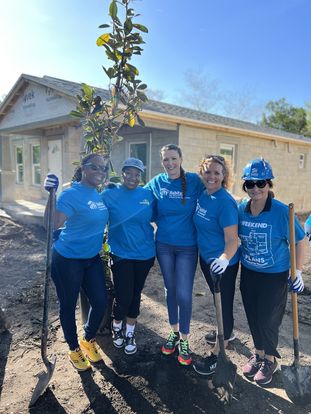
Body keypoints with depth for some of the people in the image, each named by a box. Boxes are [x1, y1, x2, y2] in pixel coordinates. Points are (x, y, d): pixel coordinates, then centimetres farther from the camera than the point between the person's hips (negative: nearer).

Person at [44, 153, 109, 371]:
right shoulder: (71, 194, -20)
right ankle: (74, 350, 36)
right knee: (69, 306, 12)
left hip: (92, 258, 7)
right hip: (67, 259, -6)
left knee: (100, 301, 11)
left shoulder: (101, 196, 2)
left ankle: (88, 340, 39)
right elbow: (54, 224, -33)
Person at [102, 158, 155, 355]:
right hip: (121, 254, -2)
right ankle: (117, 327, 33)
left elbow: (155, 218, 7)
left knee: (136, 295, 14)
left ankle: (130, 333, 37)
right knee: (123, 296, 0)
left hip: (144, 254, 3)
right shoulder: (110, 195, -8)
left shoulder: (148, 195, -3)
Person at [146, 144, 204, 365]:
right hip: (164, 245, 3)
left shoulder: (194, 180, -10)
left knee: (184, 294, 1)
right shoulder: (157, 182, -2)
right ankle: (174, 332, 37)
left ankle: (184, 340, 23)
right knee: (170, 289, 16)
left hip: (187, 247, -3)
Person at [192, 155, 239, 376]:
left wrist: (224, 259, -43)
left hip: (223, 264, -8)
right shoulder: (203, 195, -2)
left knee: (224, 306, 8)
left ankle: (216, 354, 26)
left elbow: (232, 240, -27)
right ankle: (226, 333, 52)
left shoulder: (225, 202, -23)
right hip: (206, 258, 8)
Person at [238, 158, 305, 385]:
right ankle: (258, 353, 42)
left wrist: (297, 271, -15)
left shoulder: (282, 211, -19)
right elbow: (236, 238, 7)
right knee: (253, 317, 17)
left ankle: (270, 359, 35)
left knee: (267, 320, 7)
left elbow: (298, 242, -10)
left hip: (275, 275, -4)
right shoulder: (241, 210, -7)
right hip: (248, 273, 4)